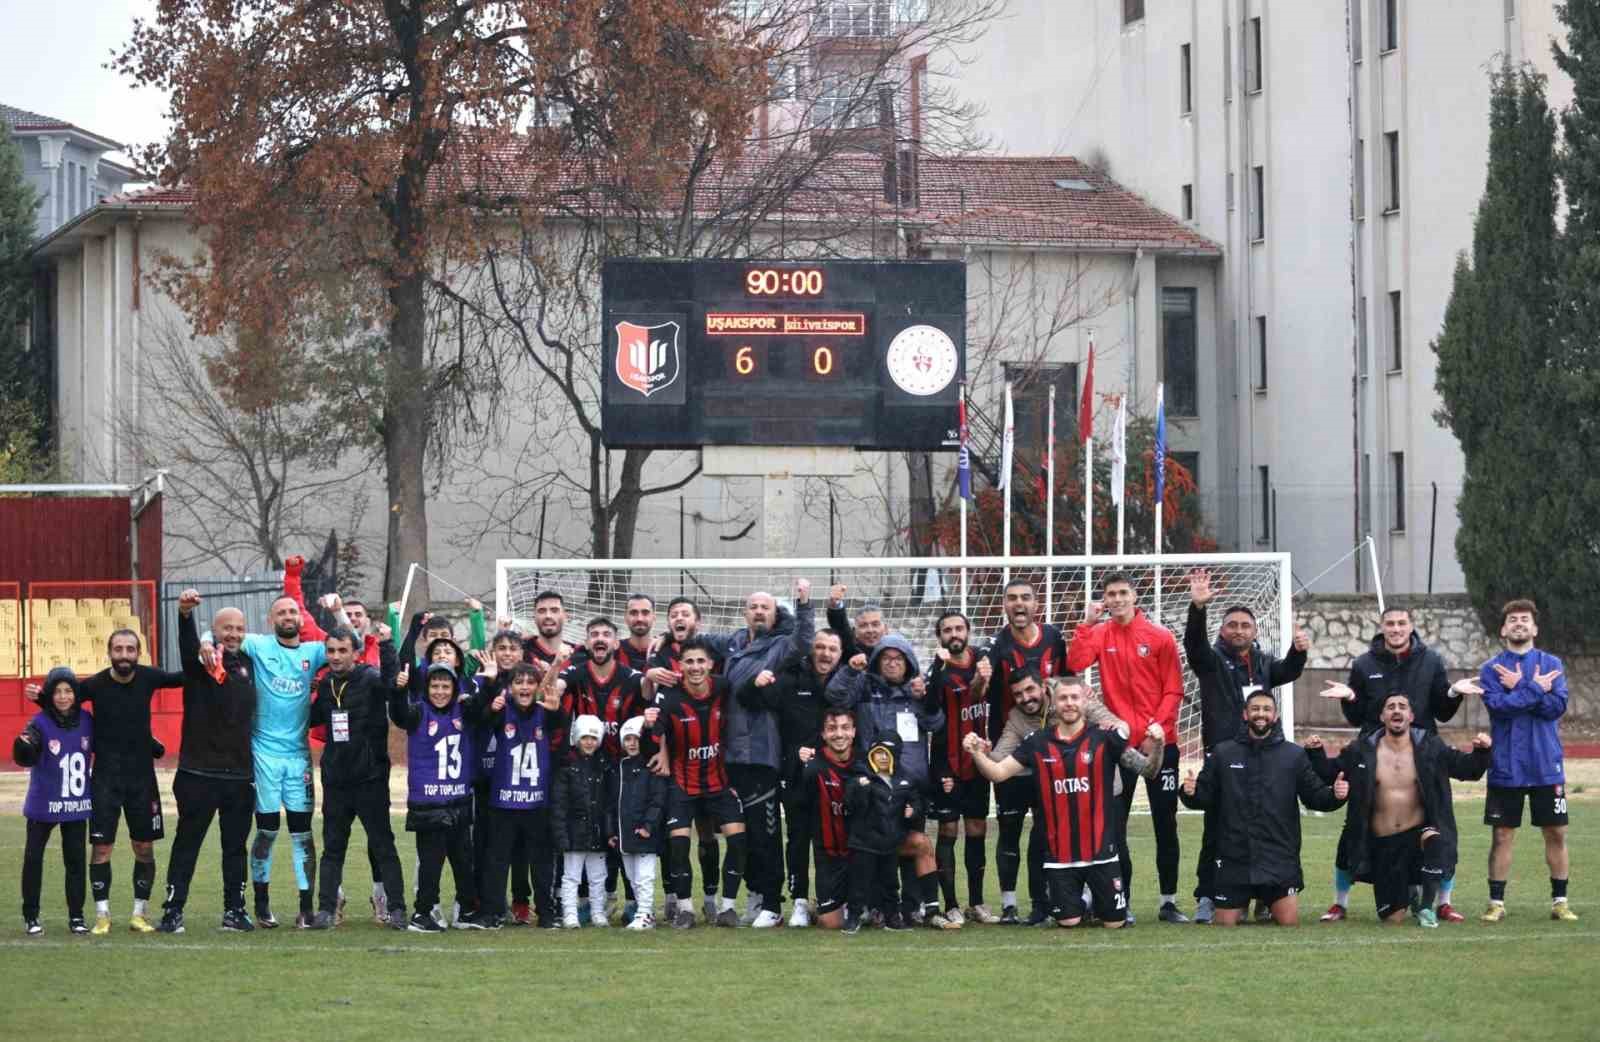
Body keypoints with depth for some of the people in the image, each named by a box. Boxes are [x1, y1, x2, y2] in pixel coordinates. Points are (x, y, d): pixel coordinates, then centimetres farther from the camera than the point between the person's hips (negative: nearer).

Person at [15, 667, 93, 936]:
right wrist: (23, 746, -54)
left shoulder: (86, 720, -2)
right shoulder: (40, 723, -15)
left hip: (77, 804, 3)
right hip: (44, 804, -3)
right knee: (33, 857, 3)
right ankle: (31, 916, 13)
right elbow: (25, 758, -30)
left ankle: (76, 916, 14)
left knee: (75, 859, 6)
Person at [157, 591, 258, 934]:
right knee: (187, 843, 0)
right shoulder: (202, 660, -3)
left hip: (239, 774, 5)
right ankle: (173, 911, 2)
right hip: (199, 773, -5)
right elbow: (188, 645, -25)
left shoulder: (247, 664, 12)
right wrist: (185, 614, -45)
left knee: (236, 847, 9)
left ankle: (234, 910, 15)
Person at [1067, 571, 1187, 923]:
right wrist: (1087, 623, -13)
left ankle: (1169, 901, 10)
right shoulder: (1100, 634, 3)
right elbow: (1075, 663, -14)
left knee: (1166, 822, 3)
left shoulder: (1159, 637, -1)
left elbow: (1173, 689, -1)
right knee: (1115, 825, 1)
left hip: (1159, 742, -1)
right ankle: (1122, 901, 7)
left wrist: (1161, 724, -15)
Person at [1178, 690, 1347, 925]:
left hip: (1280, 859, 0)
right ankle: (1246, 901, 33)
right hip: (1234, 859, 0)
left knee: (1289, 922, -8)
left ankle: (1267, 902, 23)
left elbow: (1315, 795, 5)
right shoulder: (1223, 753, 6)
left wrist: (1334, 795, -15)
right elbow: (1205, 798, 4)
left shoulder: (1294, 755, 6)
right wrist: (1191, 793, -17)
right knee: (1226, 923, 1)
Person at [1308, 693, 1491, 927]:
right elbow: (1329, 772, 7)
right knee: (1392, 918, -1)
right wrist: (1315, 753, -11)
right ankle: (1407, 896, 39)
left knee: (1434, 839, -40)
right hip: (1383, 844, 1)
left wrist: (1481, 751, -19)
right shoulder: (1362, 751, -1)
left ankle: (1426, 906, -21)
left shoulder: (1430, 747, -2)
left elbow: (1467, 768, 0)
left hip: (1419, 832, -1)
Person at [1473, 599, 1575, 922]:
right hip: (1506, 767, -1)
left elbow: (1557, 706, -10)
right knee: (1502, 835, 2)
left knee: (1556, 833, 5)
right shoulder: (1491, 669, 1)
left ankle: (1559, 901, 14)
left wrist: (1519, 689, -12)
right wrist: (1535, 689, -14)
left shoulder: (1551, 664, 4)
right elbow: (1497, 706, -14)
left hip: (1546, 765, 1)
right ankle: (1496, 902, 9)